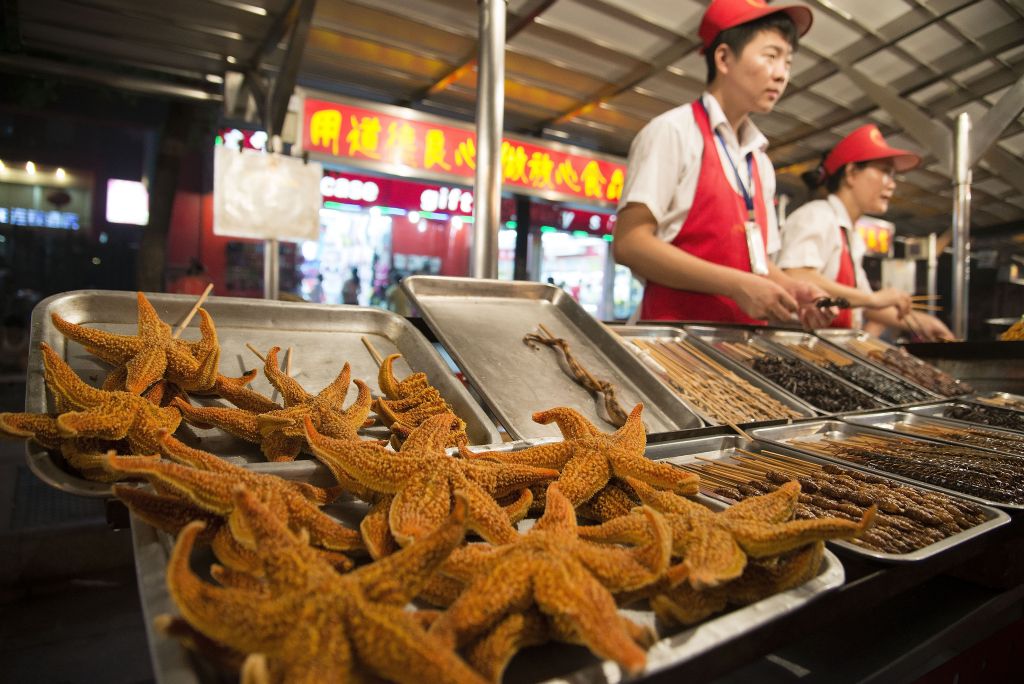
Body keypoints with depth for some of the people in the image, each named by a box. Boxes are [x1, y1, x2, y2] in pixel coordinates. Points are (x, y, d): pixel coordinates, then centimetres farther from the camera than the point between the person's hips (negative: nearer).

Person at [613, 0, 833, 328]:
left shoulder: (761, 163, 17)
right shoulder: (673, 130, -4)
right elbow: (628, 242, -14)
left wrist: (791, 288, 0)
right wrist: (736, 286, -17)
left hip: (744, 332, 7)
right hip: (679, 327, -6)